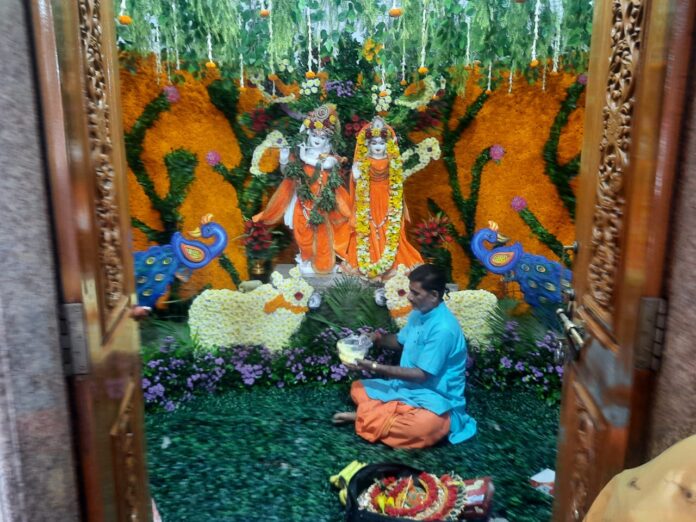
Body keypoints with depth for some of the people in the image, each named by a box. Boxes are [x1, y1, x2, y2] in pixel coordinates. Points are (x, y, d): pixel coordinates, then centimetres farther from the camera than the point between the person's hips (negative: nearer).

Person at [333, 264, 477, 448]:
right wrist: (376, 338, -1)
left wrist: (375, 367, -22)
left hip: (434, 398, -9)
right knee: (358, 389, 10)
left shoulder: (443, 328, -25)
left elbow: (422, 375, -23)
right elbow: (401, 341, 20)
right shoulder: (419, 313, 2)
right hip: (407, 387, 9)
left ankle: (367, 416, -18)